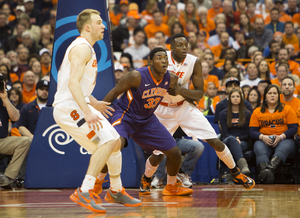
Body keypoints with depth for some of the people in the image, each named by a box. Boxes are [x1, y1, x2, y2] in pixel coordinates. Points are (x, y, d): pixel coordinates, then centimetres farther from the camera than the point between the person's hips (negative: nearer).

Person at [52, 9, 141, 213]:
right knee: (108, 141, -22)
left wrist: (94, 104, 39)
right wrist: (87, 111, -35)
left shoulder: (86, 48, 19)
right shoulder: (82, 47, -14)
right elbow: (73, 83, -26)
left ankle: (116, 191, 29)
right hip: (69, 107, -10)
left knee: (114, 141, 14)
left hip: (78, 106, 10)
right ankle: (84, 192, -25)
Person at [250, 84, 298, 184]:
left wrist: (281, 137, -14)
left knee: (283, 149, -39)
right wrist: (263, 137, -13)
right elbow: (252, 132, 10)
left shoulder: (287, 109, 14)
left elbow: (293, 128, 5)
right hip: (263, 140, 1)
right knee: (260, 150, -37)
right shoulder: (257, 112, 17)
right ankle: (264, 171, -65)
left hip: (284, 140, -1)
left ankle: (270, 169, -67)